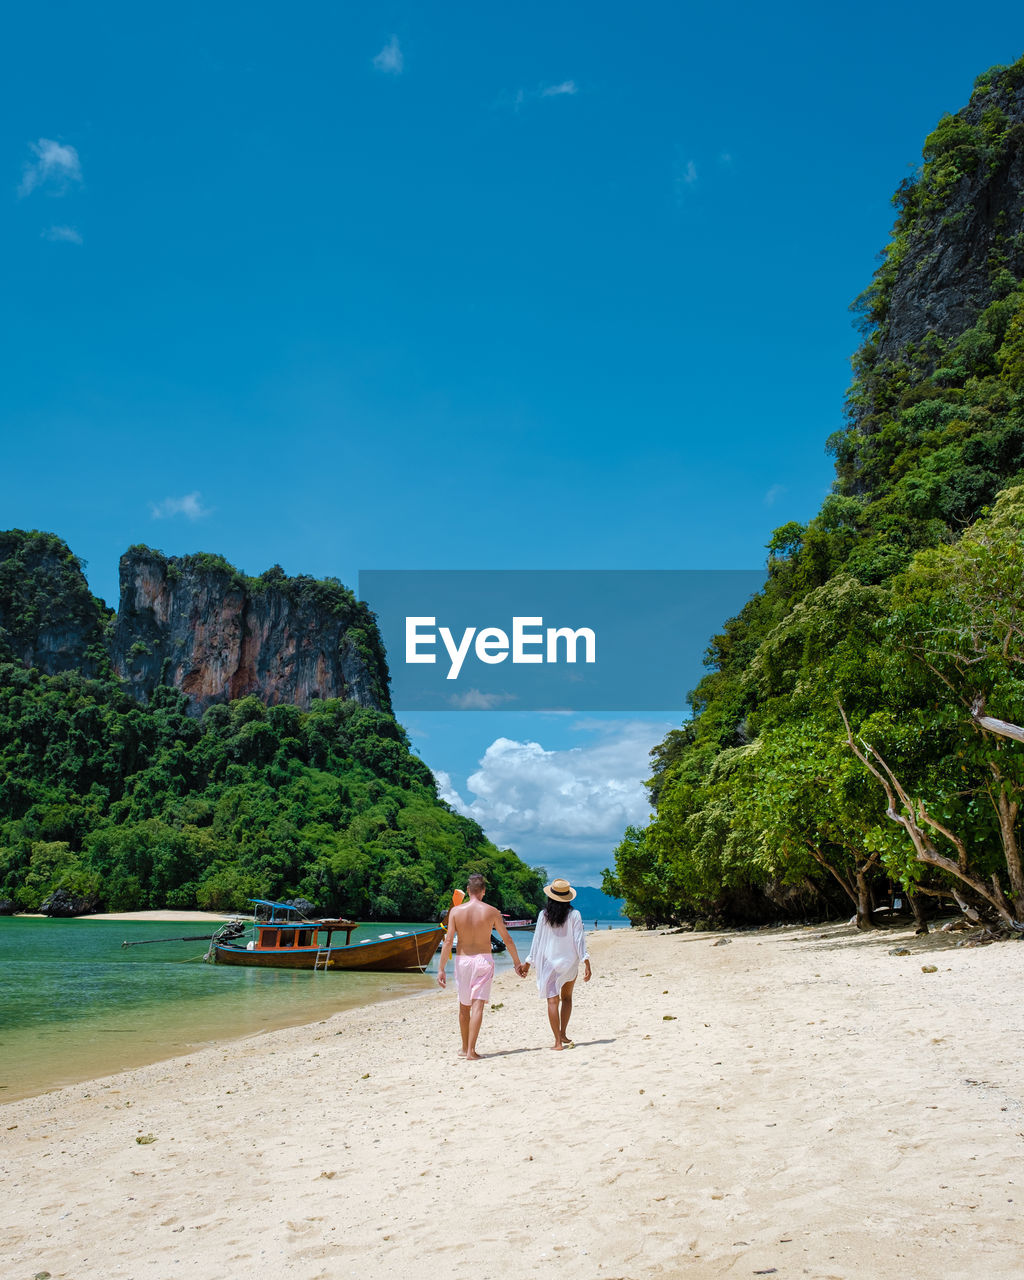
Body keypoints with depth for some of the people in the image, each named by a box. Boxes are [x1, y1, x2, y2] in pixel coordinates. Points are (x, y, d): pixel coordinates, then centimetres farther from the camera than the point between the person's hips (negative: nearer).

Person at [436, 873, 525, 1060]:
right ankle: (471, 1051, -10)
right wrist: (517, 962, 14)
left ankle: (465, 1048, 27)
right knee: (477, 1005, -3)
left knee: (464, 1006, 16)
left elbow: (448, 941, -8)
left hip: (462, 960, 1)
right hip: (483, 960, -1)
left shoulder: (456, 911, -4)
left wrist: (441, 969, -4)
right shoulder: (492, 912, -4)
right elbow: (507, 939, 3)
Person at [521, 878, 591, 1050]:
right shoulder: (574, 915, -6)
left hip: (549, 962, -1)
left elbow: (537, 940, 0)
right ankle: (563, 1034, 24)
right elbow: (579, 940, -10)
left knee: (553, 1001, 0)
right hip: (569, 961, 1)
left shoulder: (544, 915, -4)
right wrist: (586, 963, -8)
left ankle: (558, 1041, -5)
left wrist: (528, 962, 9)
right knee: (566, 998, 22)